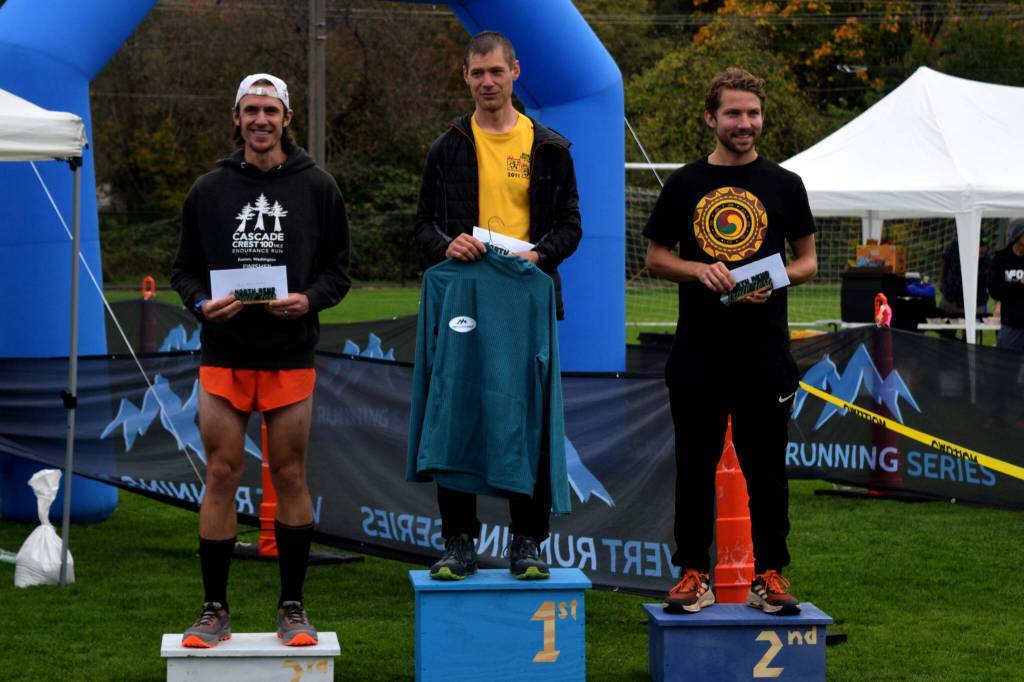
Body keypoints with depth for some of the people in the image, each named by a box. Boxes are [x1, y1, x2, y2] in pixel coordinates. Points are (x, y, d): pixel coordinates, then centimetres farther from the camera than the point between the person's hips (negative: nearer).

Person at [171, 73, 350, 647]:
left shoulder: (317, 187, 5)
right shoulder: (209, 191, 8)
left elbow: (338, 269, 6)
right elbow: (186, 269, 11)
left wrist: (309, 300, -14)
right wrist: (202, 303, -10)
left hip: (291, 356, -1)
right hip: (224, 358, 1)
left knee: (291, 477, 4)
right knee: (222, 477, 0)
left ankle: (293, 608, 14)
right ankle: (215, 610, 9)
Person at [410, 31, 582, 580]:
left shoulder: (549, 149, 8)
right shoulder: (447, 149, 9)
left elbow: (569, 224, 7)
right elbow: (424, 225, 10)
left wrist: (540, 253, -13)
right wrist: (446, 244, -12)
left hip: (529, 305, 0)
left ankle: (527, 542, 10)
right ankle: (459, 542, 9)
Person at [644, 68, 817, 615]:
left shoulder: (784, 185, 7)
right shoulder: (684, 184, 7)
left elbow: (808, 261, 9)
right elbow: (655, 257, 8)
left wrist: (773, 281, -11)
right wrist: (700, 270, -11)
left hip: (764, 350, 0)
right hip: (697, 350, 0)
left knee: (766, 466, 3)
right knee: (695, 466, 4)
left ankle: (769, 574, 11)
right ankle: (693, 573, 12)